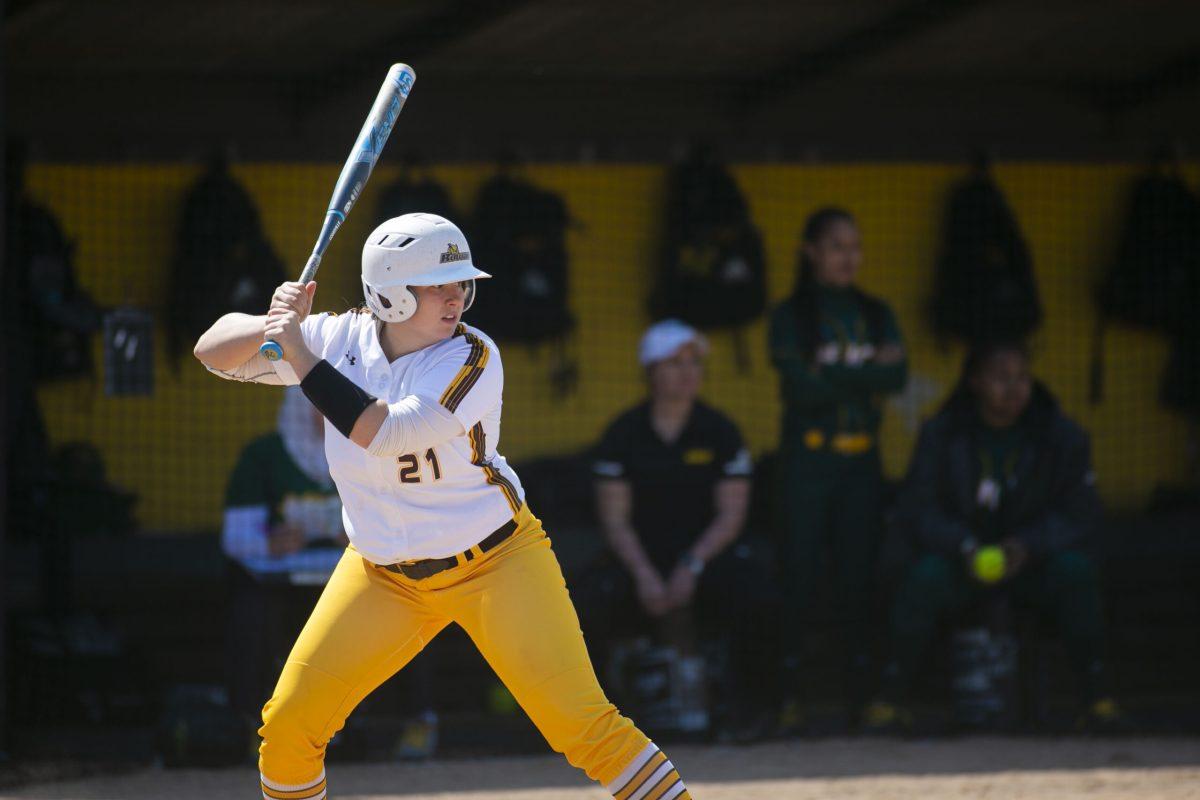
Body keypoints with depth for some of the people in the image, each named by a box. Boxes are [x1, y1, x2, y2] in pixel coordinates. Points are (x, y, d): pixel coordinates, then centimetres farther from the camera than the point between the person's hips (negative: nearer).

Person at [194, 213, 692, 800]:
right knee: (288, 725, 0)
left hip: (496, 564, -4)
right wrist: (273, 327, -27)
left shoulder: (471, 358, -21)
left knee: (581, 722, -15)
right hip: (384, 572, 4)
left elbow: (385, 433, -33)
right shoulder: (341, 340, -9)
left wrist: (301, 356, -30)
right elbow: (214, 351, -6)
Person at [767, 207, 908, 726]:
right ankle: (788, 696, -7)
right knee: (798, 577, -7)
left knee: (856, 579, 1)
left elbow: (897, 377, -2)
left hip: (861, 462, 3)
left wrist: (833, 376, -12)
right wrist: (867, 372, -8)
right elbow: (801, 386, -11)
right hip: (807, 463, -3)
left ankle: (860, 692, 3)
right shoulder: (791, 316, 2)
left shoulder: (875, 315, 13)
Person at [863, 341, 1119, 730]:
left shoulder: (1062, 437, -6)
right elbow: (915, 508, -9)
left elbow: (1080, 512, -7)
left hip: (1032, 562, 1)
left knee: (1075, 568, -30)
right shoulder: (941, 435, -6)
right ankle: (894, 692, -24)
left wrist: (1026, 547, -26)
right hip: (961, 561, -1)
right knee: (925, 574, -33)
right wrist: (965, 548, -27)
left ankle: (1095, 690, -21)